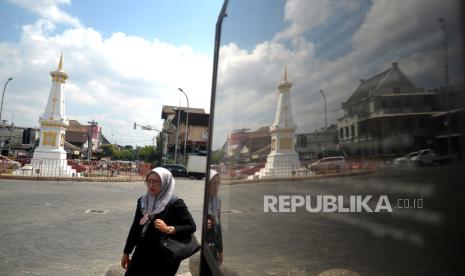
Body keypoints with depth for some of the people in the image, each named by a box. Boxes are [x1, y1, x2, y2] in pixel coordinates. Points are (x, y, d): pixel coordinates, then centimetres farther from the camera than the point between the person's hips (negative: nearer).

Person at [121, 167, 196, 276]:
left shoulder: (175, 203, -15)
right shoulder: (142, 201, 2)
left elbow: (191, 226, -14)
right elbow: (135, 227, 11)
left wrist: (168, 229, -26)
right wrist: (126, 252, 15)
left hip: (164, 259, -5)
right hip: (141, 255, 5)